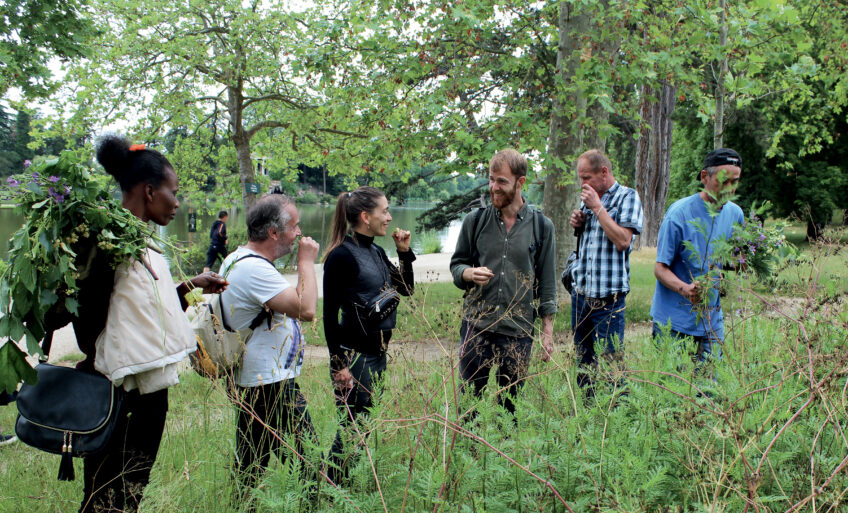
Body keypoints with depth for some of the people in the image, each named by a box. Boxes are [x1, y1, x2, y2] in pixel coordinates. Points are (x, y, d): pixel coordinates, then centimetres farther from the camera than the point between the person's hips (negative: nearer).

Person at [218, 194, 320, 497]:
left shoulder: (236, 260, 15)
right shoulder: (254, 269, -21)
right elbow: (306, 308, -26)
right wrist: (306, 262, -14)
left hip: (252, 383, 11)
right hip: (271, 388, -11)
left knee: (249, 470, 14)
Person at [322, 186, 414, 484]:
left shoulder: (376, 252, 10)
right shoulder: (341, 256, -14)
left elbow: (406, 289, 20)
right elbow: (330, 315, -14)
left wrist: (405, 252, 6)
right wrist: (339, 365, -16)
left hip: (378, 353, 9)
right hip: (353, 355, -8)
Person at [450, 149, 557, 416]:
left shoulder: (541, 226, 3)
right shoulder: (475, 221, 4)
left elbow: (547, 282, 6)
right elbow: (456, 264, 12)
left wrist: (547, 329, 3)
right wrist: (469, 273, -13)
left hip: (519, 329, 0)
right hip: (476, 325, 1)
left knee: (511, 400, 9)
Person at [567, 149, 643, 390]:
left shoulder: (627, 197, -5)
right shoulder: (587, 200, 14)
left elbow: (622, 240, -18)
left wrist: (597, 207, -14)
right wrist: (577, 225, 4)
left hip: (608, 300, -6)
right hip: (580, 295, 7)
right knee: (582, 363, 14)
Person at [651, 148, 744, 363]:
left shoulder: (735, 214, 5)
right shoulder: (680, 213, -13)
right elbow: (660, 268, -12)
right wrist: (684, 289, -30)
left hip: (712, 321, 5)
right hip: (673, 321, -5)